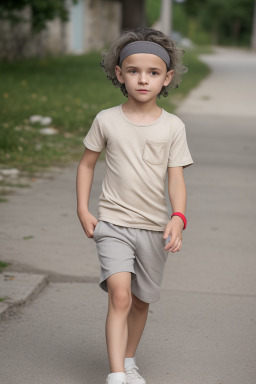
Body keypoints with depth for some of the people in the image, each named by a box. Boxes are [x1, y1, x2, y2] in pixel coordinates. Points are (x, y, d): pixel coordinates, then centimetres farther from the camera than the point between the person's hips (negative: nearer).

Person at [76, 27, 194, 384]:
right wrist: (83, 210, 2)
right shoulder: (106, 120, -2)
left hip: (154, 227, 2)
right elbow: (86, 163, 9)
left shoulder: (173, 127, -2)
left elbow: (176, 177, -5)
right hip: (113, 223, -2)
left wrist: (178, 217, -21)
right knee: (120, 296, -18)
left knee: (141, 301, 14)